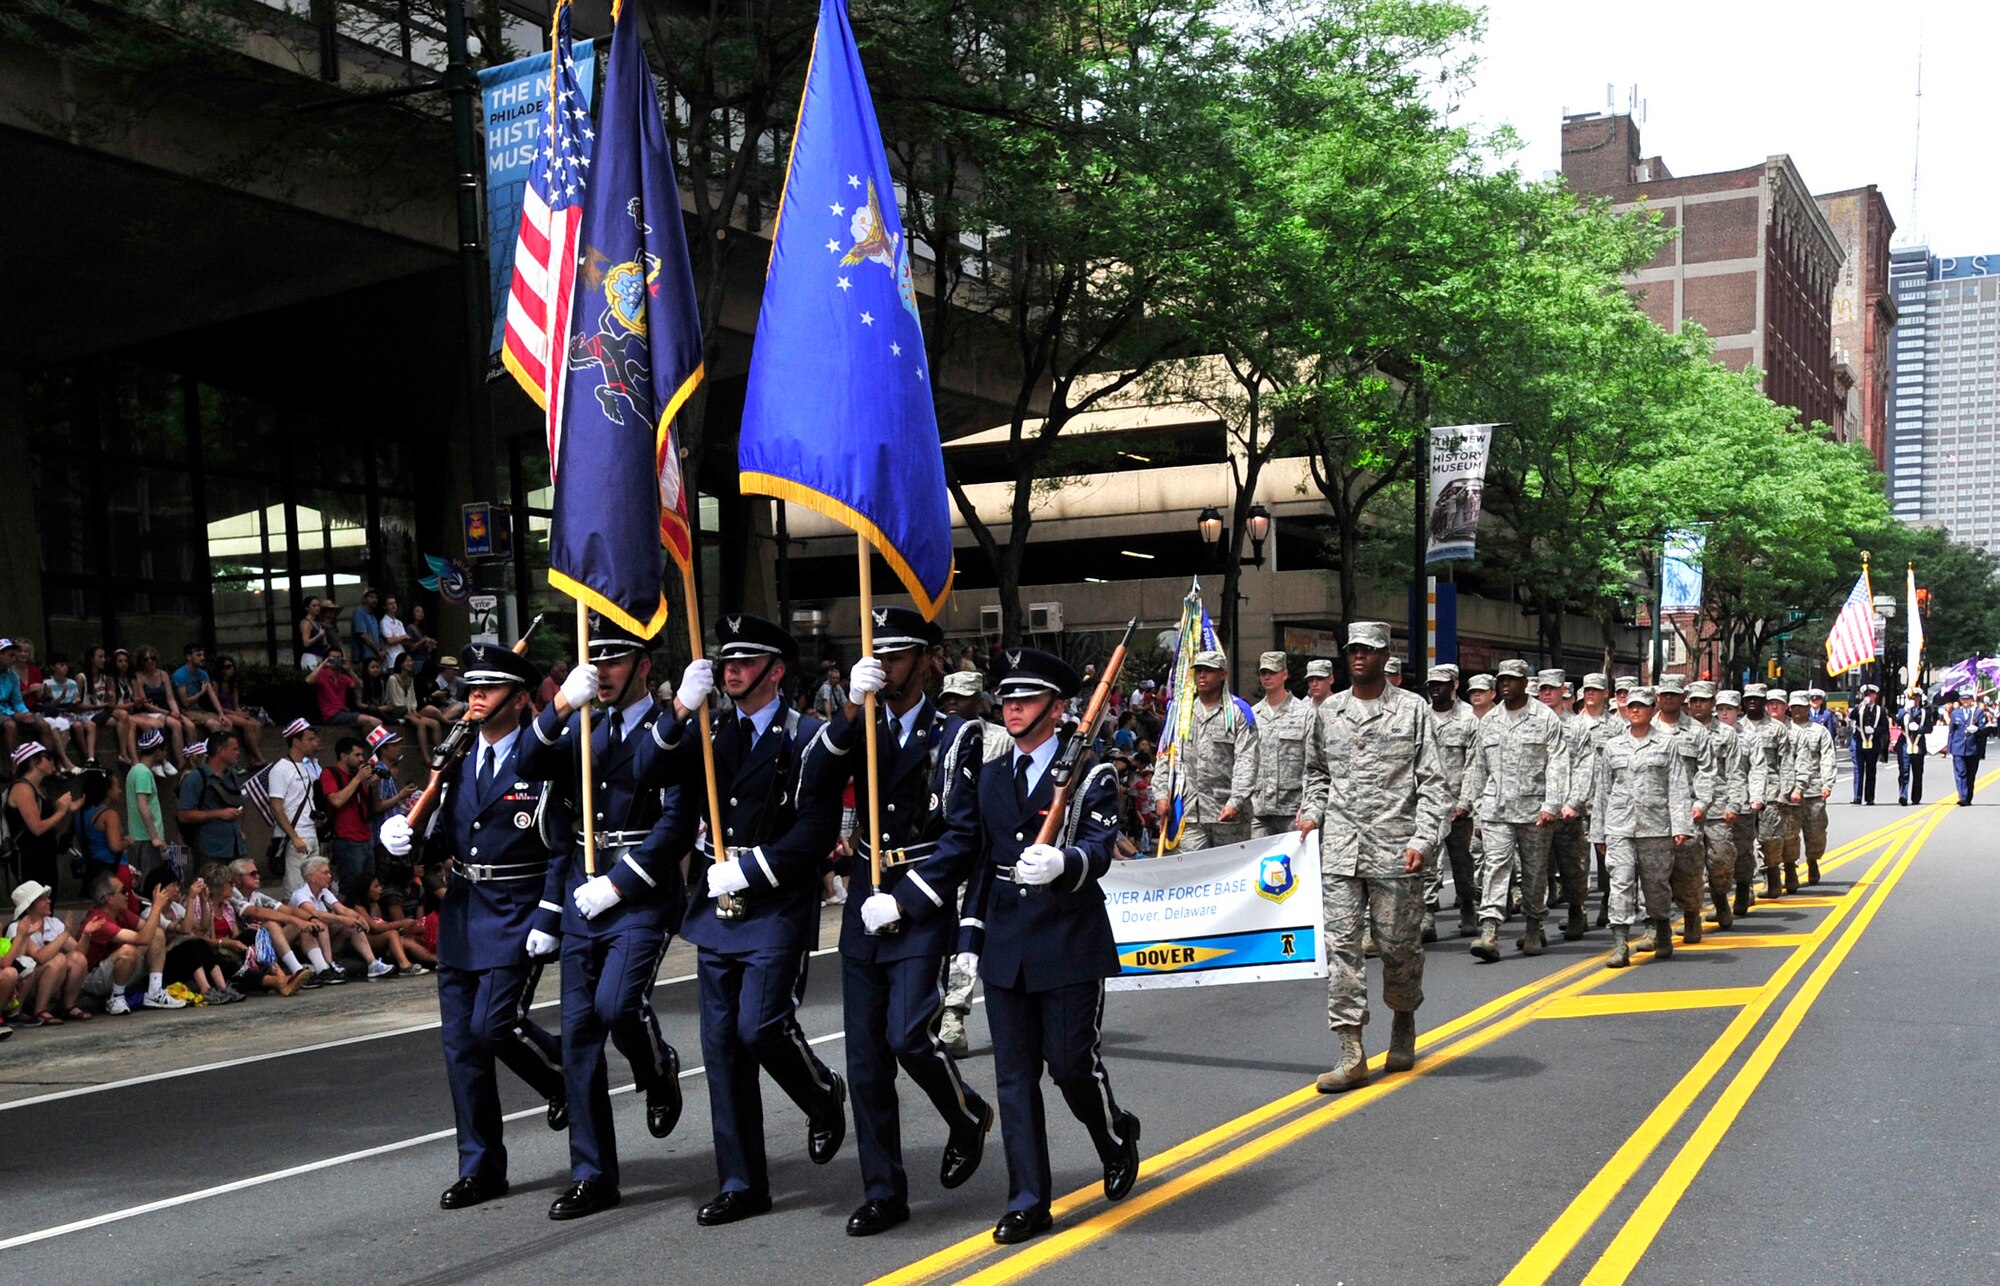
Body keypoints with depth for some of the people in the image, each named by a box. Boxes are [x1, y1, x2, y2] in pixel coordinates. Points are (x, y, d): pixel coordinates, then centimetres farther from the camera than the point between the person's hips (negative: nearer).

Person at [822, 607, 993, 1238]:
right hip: (864, 907, 5)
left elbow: (962, 836, -10)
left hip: (922, 908, -5)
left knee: (908, 1036, -16)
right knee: (865, 1059, 4)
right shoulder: (861, 730, 12)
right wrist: (852, 707, -19)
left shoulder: (955, 736, -2)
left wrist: (902, 902, -15)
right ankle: (883, 1192, 14)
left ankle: (968, 1115, 15)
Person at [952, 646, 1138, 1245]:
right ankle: (1029, 1202, 14)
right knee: (1014, 1076, 5)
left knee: (1072, 1064, -2)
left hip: (1070, 944, -5)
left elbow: (1100, 849, -16)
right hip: (1006, 948, 5)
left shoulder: (1091, 774, -3)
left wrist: (1062, 863, -38)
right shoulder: (990, 777, 13)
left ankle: (1117, 1135, 31)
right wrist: (970, 935, 12)